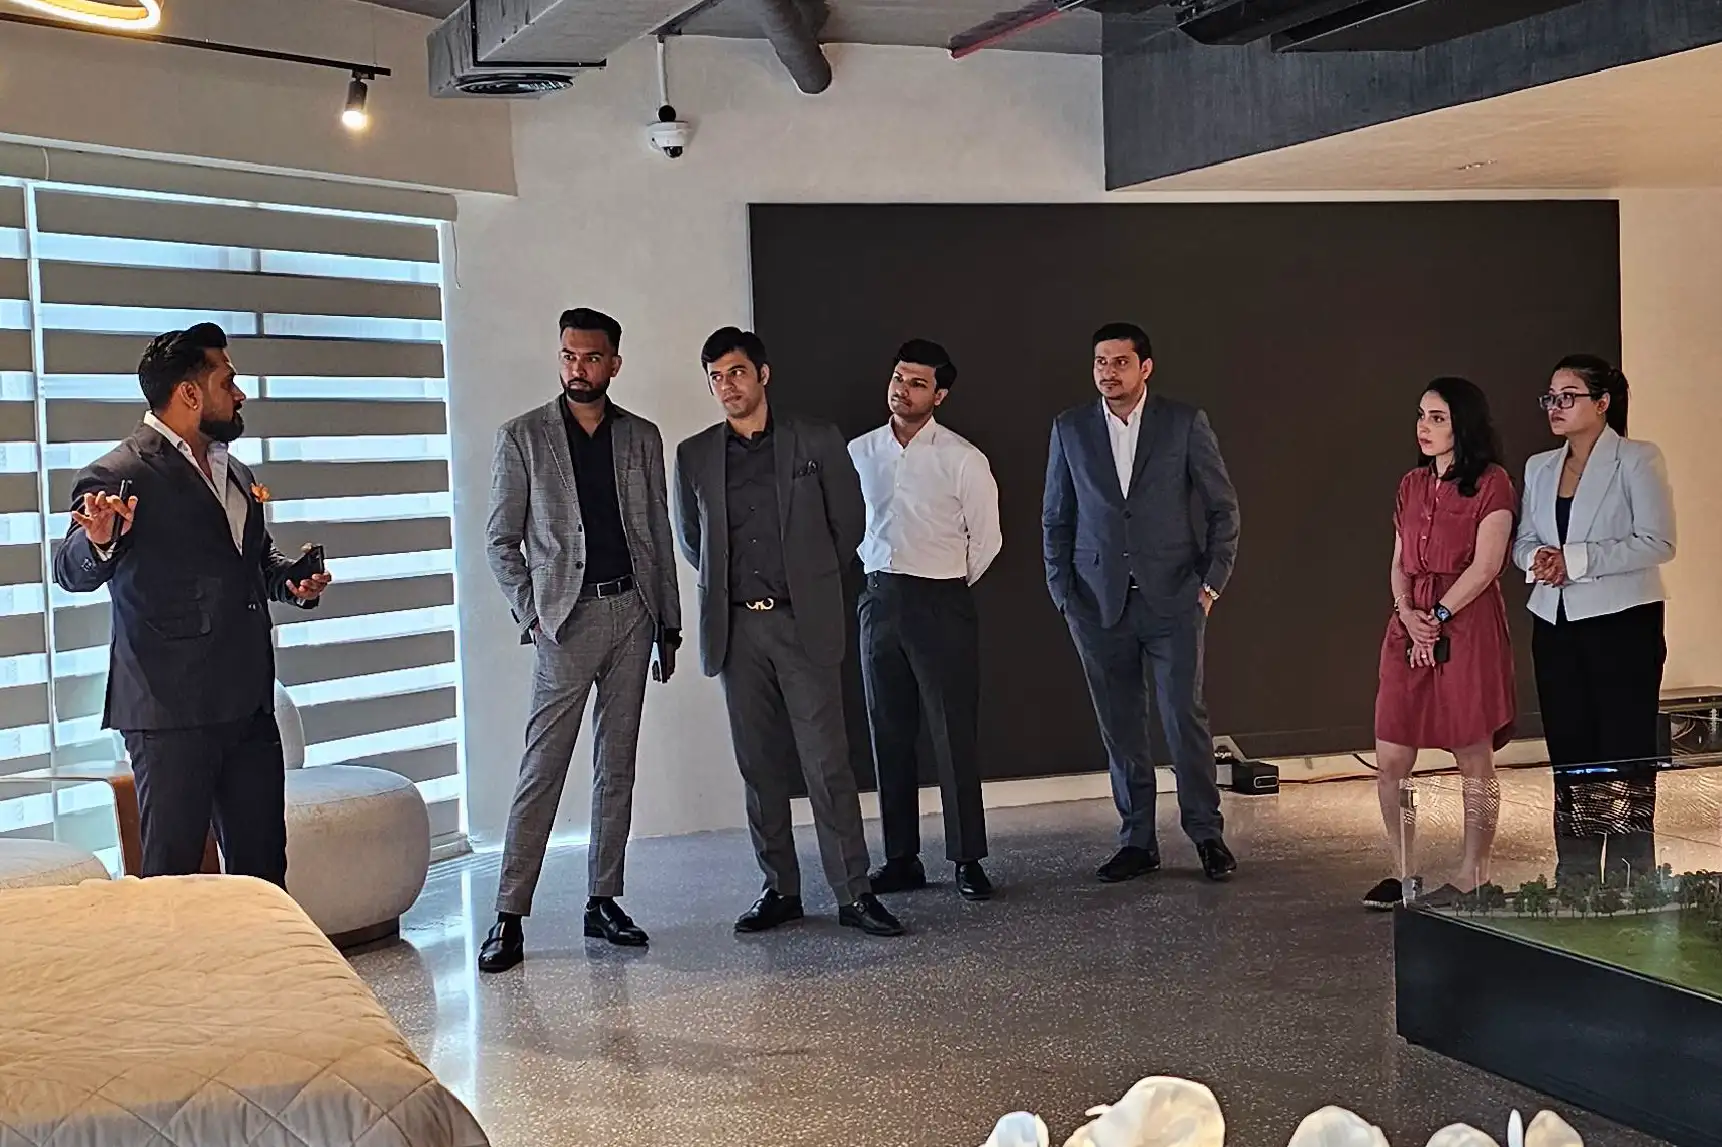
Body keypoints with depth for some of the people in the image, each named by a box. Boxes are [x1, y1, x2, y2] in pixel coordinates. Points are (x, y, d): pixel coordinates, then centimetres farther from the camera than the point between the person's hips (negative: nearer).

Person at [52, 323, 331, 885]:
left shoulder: (237, 475, 18)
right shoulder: (119, 475, -8)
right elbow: (73, 574, -13)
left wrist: (293, 579, 8)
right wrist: (99, 543, -36)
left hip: (250, 705, 7)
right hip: (171, 710, -7)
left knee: (263, 867, 11)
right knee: (172, 874, -3)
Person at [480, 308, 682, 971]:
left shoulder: (641, 438, 11)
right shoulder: (523, 437, 1)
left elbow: (659, 535, 13)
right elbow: (501, 540, 2)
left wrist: (668, 623, 11)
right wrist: (531, 614, -7)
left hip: (633, 612, 4)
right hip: (566, 618, -4)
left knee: (616, 767, 8)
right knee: (543, 771, -7)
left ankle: (603, 902, 15)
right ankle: (509, 916, -4)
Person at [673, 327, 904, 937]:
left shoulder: (817, 440, 2)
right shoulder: (694, 456, 8)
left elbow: (849, 520, 10)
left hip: (805, 622, -2)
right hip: (736, 628, 3)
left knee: (828, 761, -5)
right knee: (760, 766, 6)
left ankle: (854, 892, -1)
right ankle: (779, 889, 14)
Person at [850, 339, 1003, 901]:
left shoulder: (962, 459, -6)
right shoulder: (859, 452, 7)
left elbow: (986, 539, 1)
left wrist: (944, 591, 6)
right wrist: (881, 573, 13)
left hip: (941, 603, -4)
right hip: (879, 599, 4)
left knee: (954, 735, -3)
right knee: (888, 734, 7)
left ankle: (968, 859, 5)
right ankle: (901, 859, 15)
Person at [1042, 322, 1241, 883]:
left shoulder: (1185, 424, 0)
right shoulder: (1070, 430, 6)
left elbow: (1223, 506, 6)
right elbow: (1055, 518, 11)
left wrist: (1213, 581, 0)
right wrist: (1063, 594, 4)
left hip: (1172, 600, -2)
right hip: (1099, 603, 2)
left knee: (1185, 717, -3)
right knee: (1120, 727, 6)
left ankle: (1207, 832, 12)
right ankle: (1137, 841, 15)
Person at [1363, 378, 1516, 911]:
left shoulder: (1491, 483, -3)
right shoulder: (1412, 486, 16)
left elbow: (1485, 566, -10)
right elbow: (1399, 564, 14)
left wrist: (1438, 617, -12)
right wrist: (1408, 614, -4)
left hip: (1468, 628, -6)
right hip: (1410, 628, 6)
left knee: (1474, 761, 1)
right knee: (1390, 762, 2)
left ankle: (1473, 876, 10)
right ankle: (1403, 873, 14)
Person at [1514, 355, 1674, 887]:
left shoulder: (1637, 460, -6)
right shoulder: (1540, 468, 13)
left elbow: (1657, 543, -13)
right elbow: (1523, 540, 16)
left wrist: (1574, 559, -18)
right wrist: (1537, 558, -8)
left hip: (1623, 623, -6)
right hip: (1556, 624, 6)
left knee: (1625, 756, -3)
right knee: (1569, 753, 9)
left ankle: (1630, 877, 3)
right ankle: (1574, 877, 16)